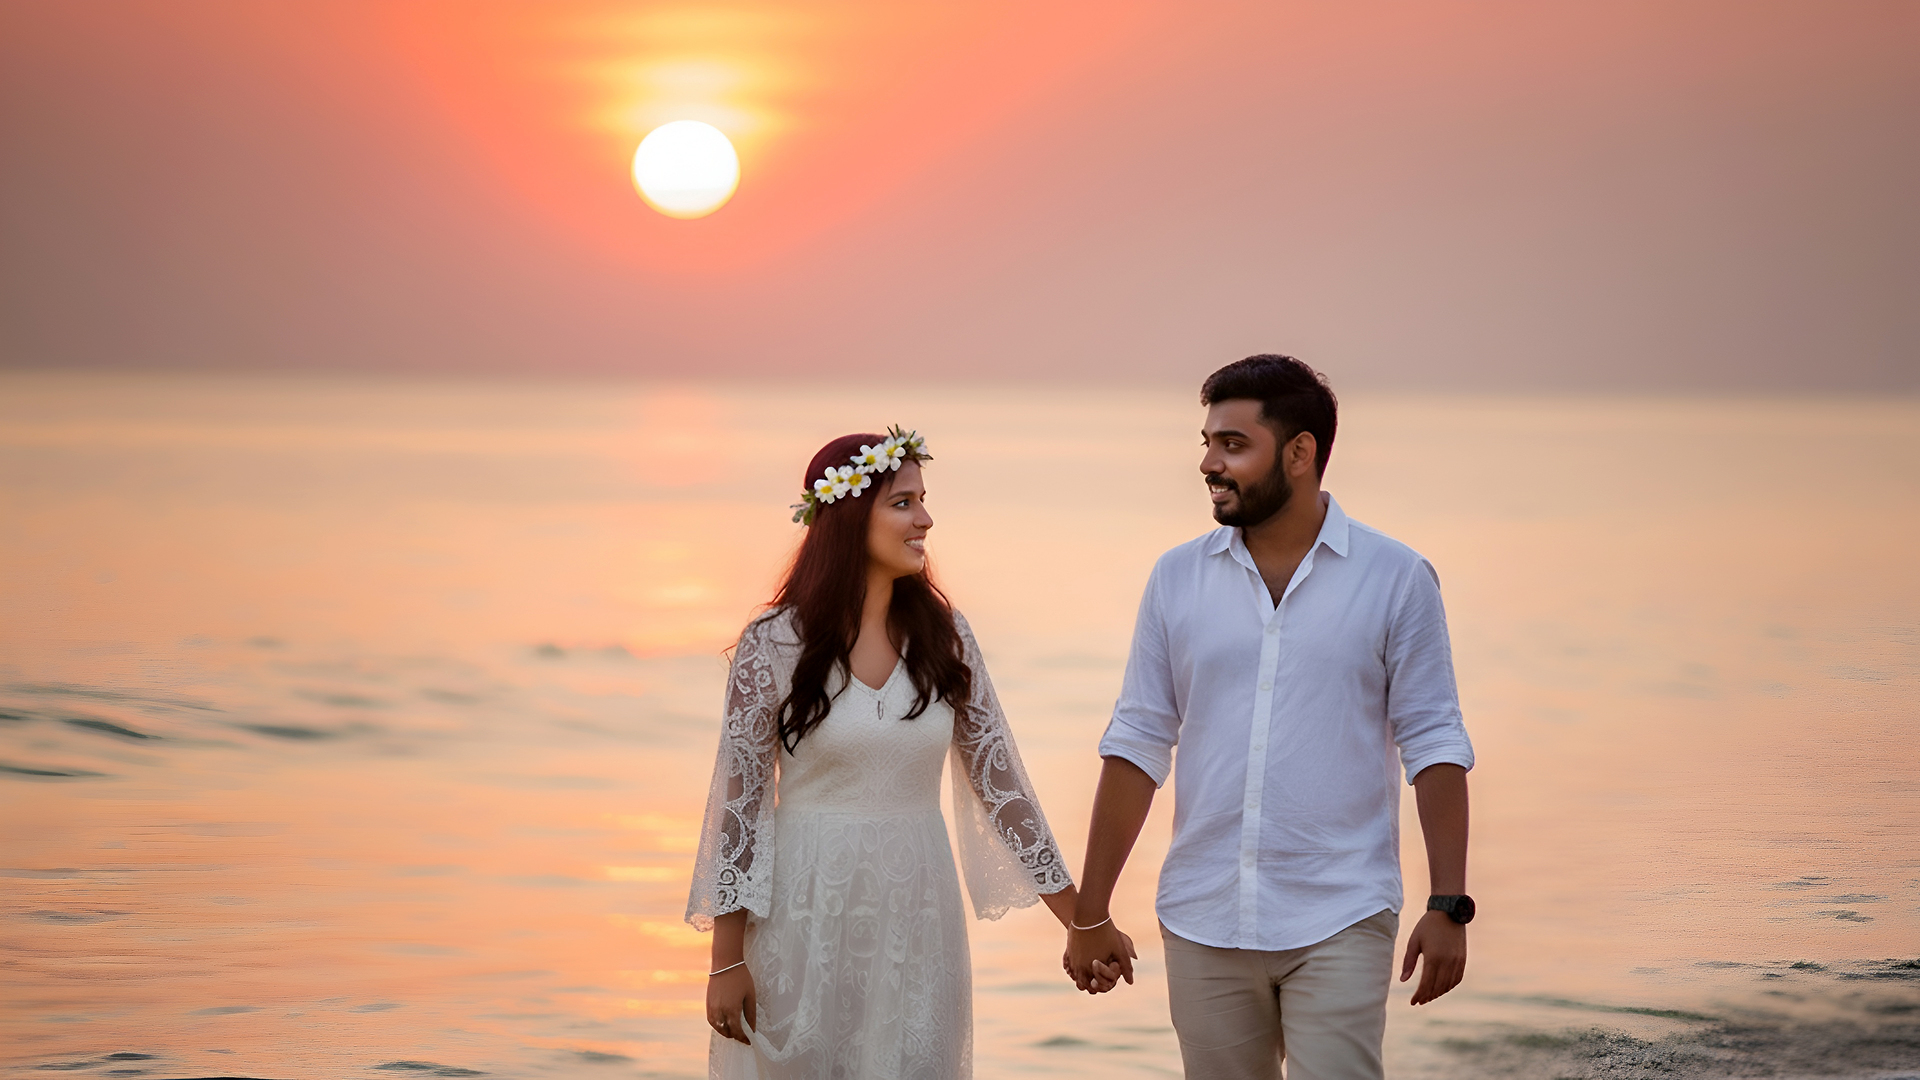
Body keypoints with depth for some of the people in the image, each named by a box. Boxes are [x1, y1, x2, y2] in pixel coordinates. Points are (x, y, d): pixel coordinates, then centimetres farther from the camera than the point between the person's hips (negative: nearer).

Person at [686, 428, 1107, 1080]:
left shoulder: (943, 636, 3)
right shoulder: (775, 645, -7)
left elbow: (998, 779, 6)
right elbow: (739, 799, -5)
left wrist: (1079, 921, 3)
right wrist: (727, 962, -7)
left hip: (918, 915, 3)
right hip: (808, 915, -3)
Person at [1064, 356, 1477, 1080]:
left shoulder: (1397, 578, -1)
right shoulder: (1177, 579, 6)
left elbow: (1433, 746, -1)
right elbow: (1137, 748, 8)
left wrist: (1448, 907, -8)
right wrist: (1089, 916, 7)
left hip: (1340, 922, -3)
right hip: (1203, 924, 3)